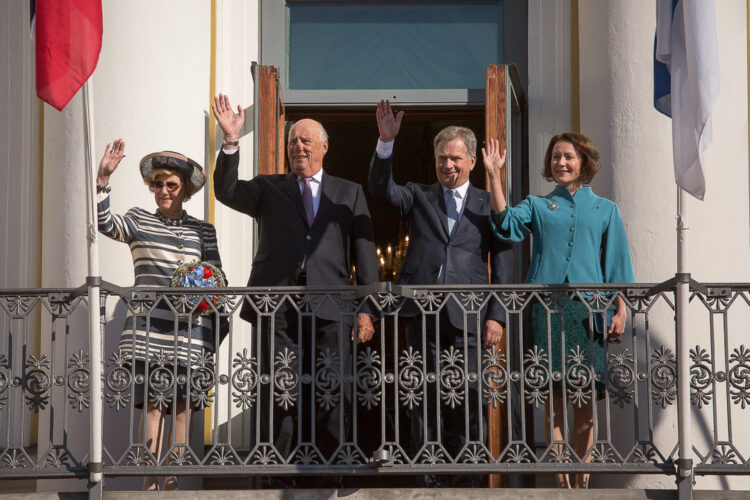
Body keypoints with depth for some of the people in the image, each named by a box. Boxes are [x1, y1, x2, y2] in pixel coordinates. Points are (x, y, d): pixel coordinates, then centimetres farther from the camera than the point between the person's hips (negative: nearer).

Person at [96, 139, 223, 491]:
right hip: (150, 327, -2)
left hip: (190, 331, 2)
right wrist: (103, 178, -16)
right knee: (153, 402, -6)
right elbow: (104, 222, -7)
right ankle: (150, 480, -3)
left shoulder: (202, 231, 16)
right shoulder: (139, 221, 11)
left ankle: (173, 479, 4)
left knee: (183, 402, -2)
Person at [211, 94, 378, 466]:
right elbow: (227, 191, -1)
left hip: (329, 309, 0)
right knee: (278, 399, -2)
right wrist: (231, 141, -12)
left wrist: (366, 309, 3)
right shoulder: (268, 189, 18)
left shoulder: (349, 193, 17)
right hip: (278, 308, 0)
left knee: (331, 401, -1)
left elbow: (364, 252, 12)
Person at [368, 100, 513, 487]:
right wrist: (386, 142, -16)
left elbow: (502, 266, 7)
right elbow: (380, 188, -3)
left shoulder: (489, 205, 11)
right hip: (424, 313, 1)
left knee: (467, 403, -4)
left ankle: (462, 478, 6)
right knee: (425, 401, 3)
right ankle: (429, 480, 9)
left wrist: (496, 316, -2)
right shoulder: (418, 197, 15)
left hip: (468, 316, -1)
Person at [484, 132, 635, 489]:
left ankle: (582, 482, 3)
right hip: (547, 308, 0)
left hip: (588, 310, 0)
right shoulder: (538, 205, 15)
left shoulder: (605, 210, 16)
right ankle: (562, 484, 0)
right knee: (554, 400, -3)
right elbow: (507, 224, -4)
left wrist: (621, 311, 2)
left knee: (584, 403, -2)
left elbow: (616, 263, 12)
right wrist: (494, 175, -9)